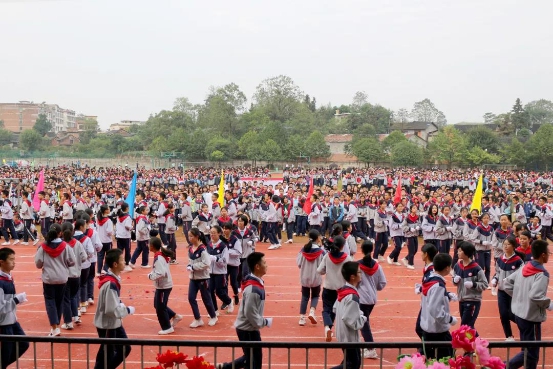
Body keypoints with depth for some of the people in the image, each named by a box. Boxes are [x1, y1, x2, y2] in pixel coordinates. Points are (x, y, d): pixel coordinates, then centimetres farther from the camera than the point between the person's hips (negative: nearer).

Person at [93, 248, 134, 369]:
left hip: (115, 323, 9)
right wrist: (128, 310, -15)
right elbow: (112, 310, -29)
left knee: (125, 349, 17)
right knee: (106, 356, 5)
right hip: (107, 325, -9)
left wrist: (122, 306, 0)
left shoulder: (114, 278, 2)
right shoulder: (110, 284, -28)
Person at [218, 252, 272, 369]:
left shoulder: (255, 282, 5)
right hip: (248, 330, -9)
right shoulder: (253, 289, -26)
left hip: (249, 328, 9)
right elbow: (250, 313, -25)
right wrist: (266, 322, -14)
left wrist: (263, 321, 8)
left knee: (250, 358, 21)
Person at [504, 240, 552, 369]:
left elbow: (506, 283, 8)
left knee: (527, 349, 19)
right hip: (531, 317, -8)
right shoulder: (542, 274, -18)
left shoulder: (523, 268, 4)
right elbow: (535, 296, -30)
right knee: (531, 353, 2)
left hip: (519, 314, 8)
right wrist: (549, 305, -12)